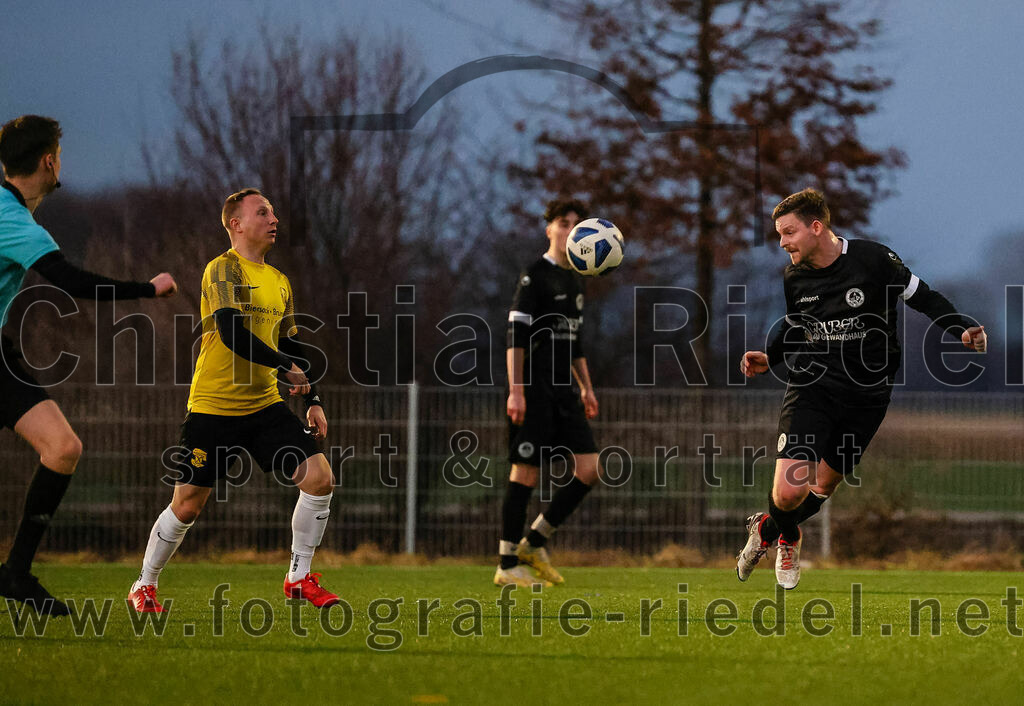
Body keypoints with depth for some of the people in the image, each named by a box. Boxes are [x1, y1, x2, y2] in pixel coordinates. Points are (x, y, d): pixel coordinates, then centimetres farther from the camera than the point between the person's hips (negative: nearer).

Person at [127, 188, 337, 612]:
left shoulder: (279, 282, 14)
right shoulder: (223, 270, -10)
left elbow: (290, 346, 21)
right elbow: (232, 334, -22)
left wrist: (313, 401, 14)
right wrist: (288, 369, -20)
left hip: (265, 405, 6)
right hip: (213, 406, -6)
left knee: (319, 478, -9)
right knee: (187, 505, -1)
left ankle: (298, 578, 5)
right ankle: (144, 585, 20)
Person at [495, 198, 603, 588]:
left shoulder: (575, 280, 17)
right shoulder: (535, 276, -7)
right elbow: (516, 336, -13)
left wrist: (586, 387, 22)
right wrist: (515, 390, -20)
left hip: (563, 390, 8)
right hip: (534, 390, -8)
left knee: (589, 468, -1)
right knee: (525, 473, -7)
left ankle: (534, 542, 10)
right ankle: (507, 565, 0)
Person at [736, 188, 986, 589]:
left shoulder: (873, 260, -11)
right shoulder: (793, 278, 1)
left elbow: (924, 299, -3)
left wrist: (961, 330, -17)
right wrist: (769, 359, 0)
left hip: (867, 397, -1)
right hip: (812, 387, 1)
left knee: (823, 486, 9)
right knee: (789, 491, -16)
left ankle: (768, 530, 40)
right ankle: (788, 536, 21)